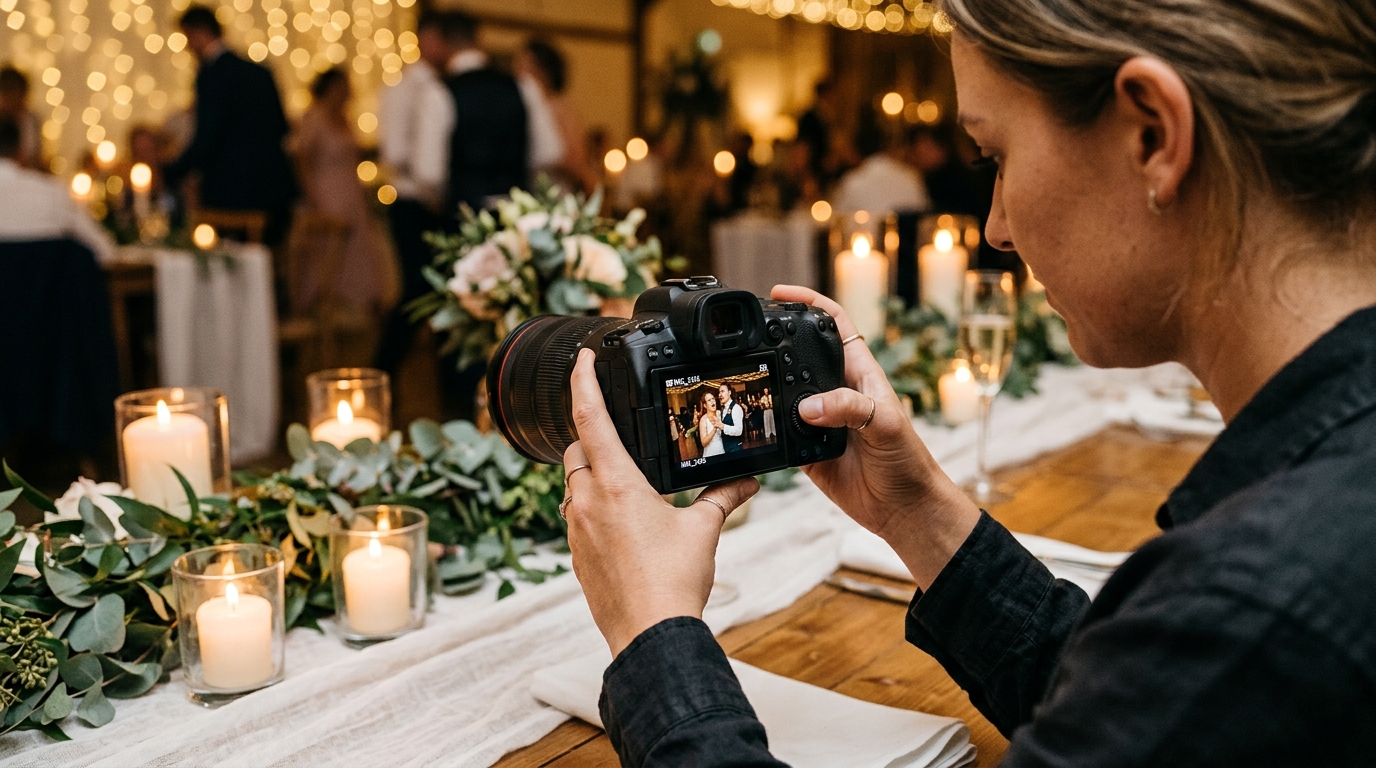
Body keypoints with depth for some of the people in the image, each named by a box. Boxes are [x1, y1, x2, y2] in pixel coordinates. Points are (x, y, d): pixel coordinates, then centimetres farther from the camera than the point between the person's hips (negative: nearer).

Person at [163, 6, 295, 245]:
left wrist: (167, 176, -9)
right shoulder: (260, 72, 11)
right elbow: (281, 127, 19)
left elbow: (206, 140, -17)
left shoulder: (212, 74, -11)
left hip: (232, 198, -7)